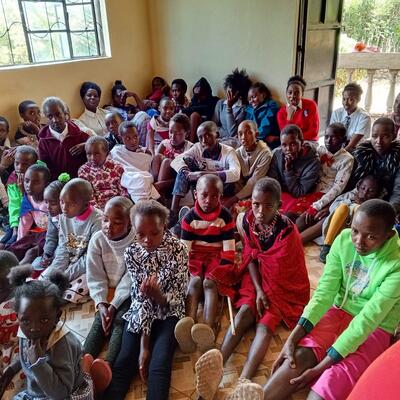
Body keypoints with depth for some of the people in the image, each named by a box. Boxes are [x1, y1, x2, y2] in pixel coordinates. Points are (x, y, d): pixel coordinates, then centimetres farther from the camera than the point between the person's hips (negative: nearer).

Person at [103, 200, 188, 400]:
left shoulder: (178, 249, -15)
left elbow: (177, 298, -13)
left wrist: (158, 296, -37)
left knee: (159, 366, -21)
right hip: (140, 313, 2)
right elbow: (140, 297, -10)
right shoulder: (131, 253, -8)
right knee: (123, 363, -14)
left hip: (168, 313, -2)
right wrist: (143, 344, -18)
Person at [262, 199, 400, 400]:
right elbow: (324, 291, -12)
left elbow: (368, 319, -25)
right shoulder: (344, 239, -13)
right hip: (339, 311, 3)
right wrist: (293, 337, -21)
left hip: (374, 329, -3)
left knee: (330, 383, -26)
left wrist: (321, 367, -26)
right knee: (298, 357, -22)